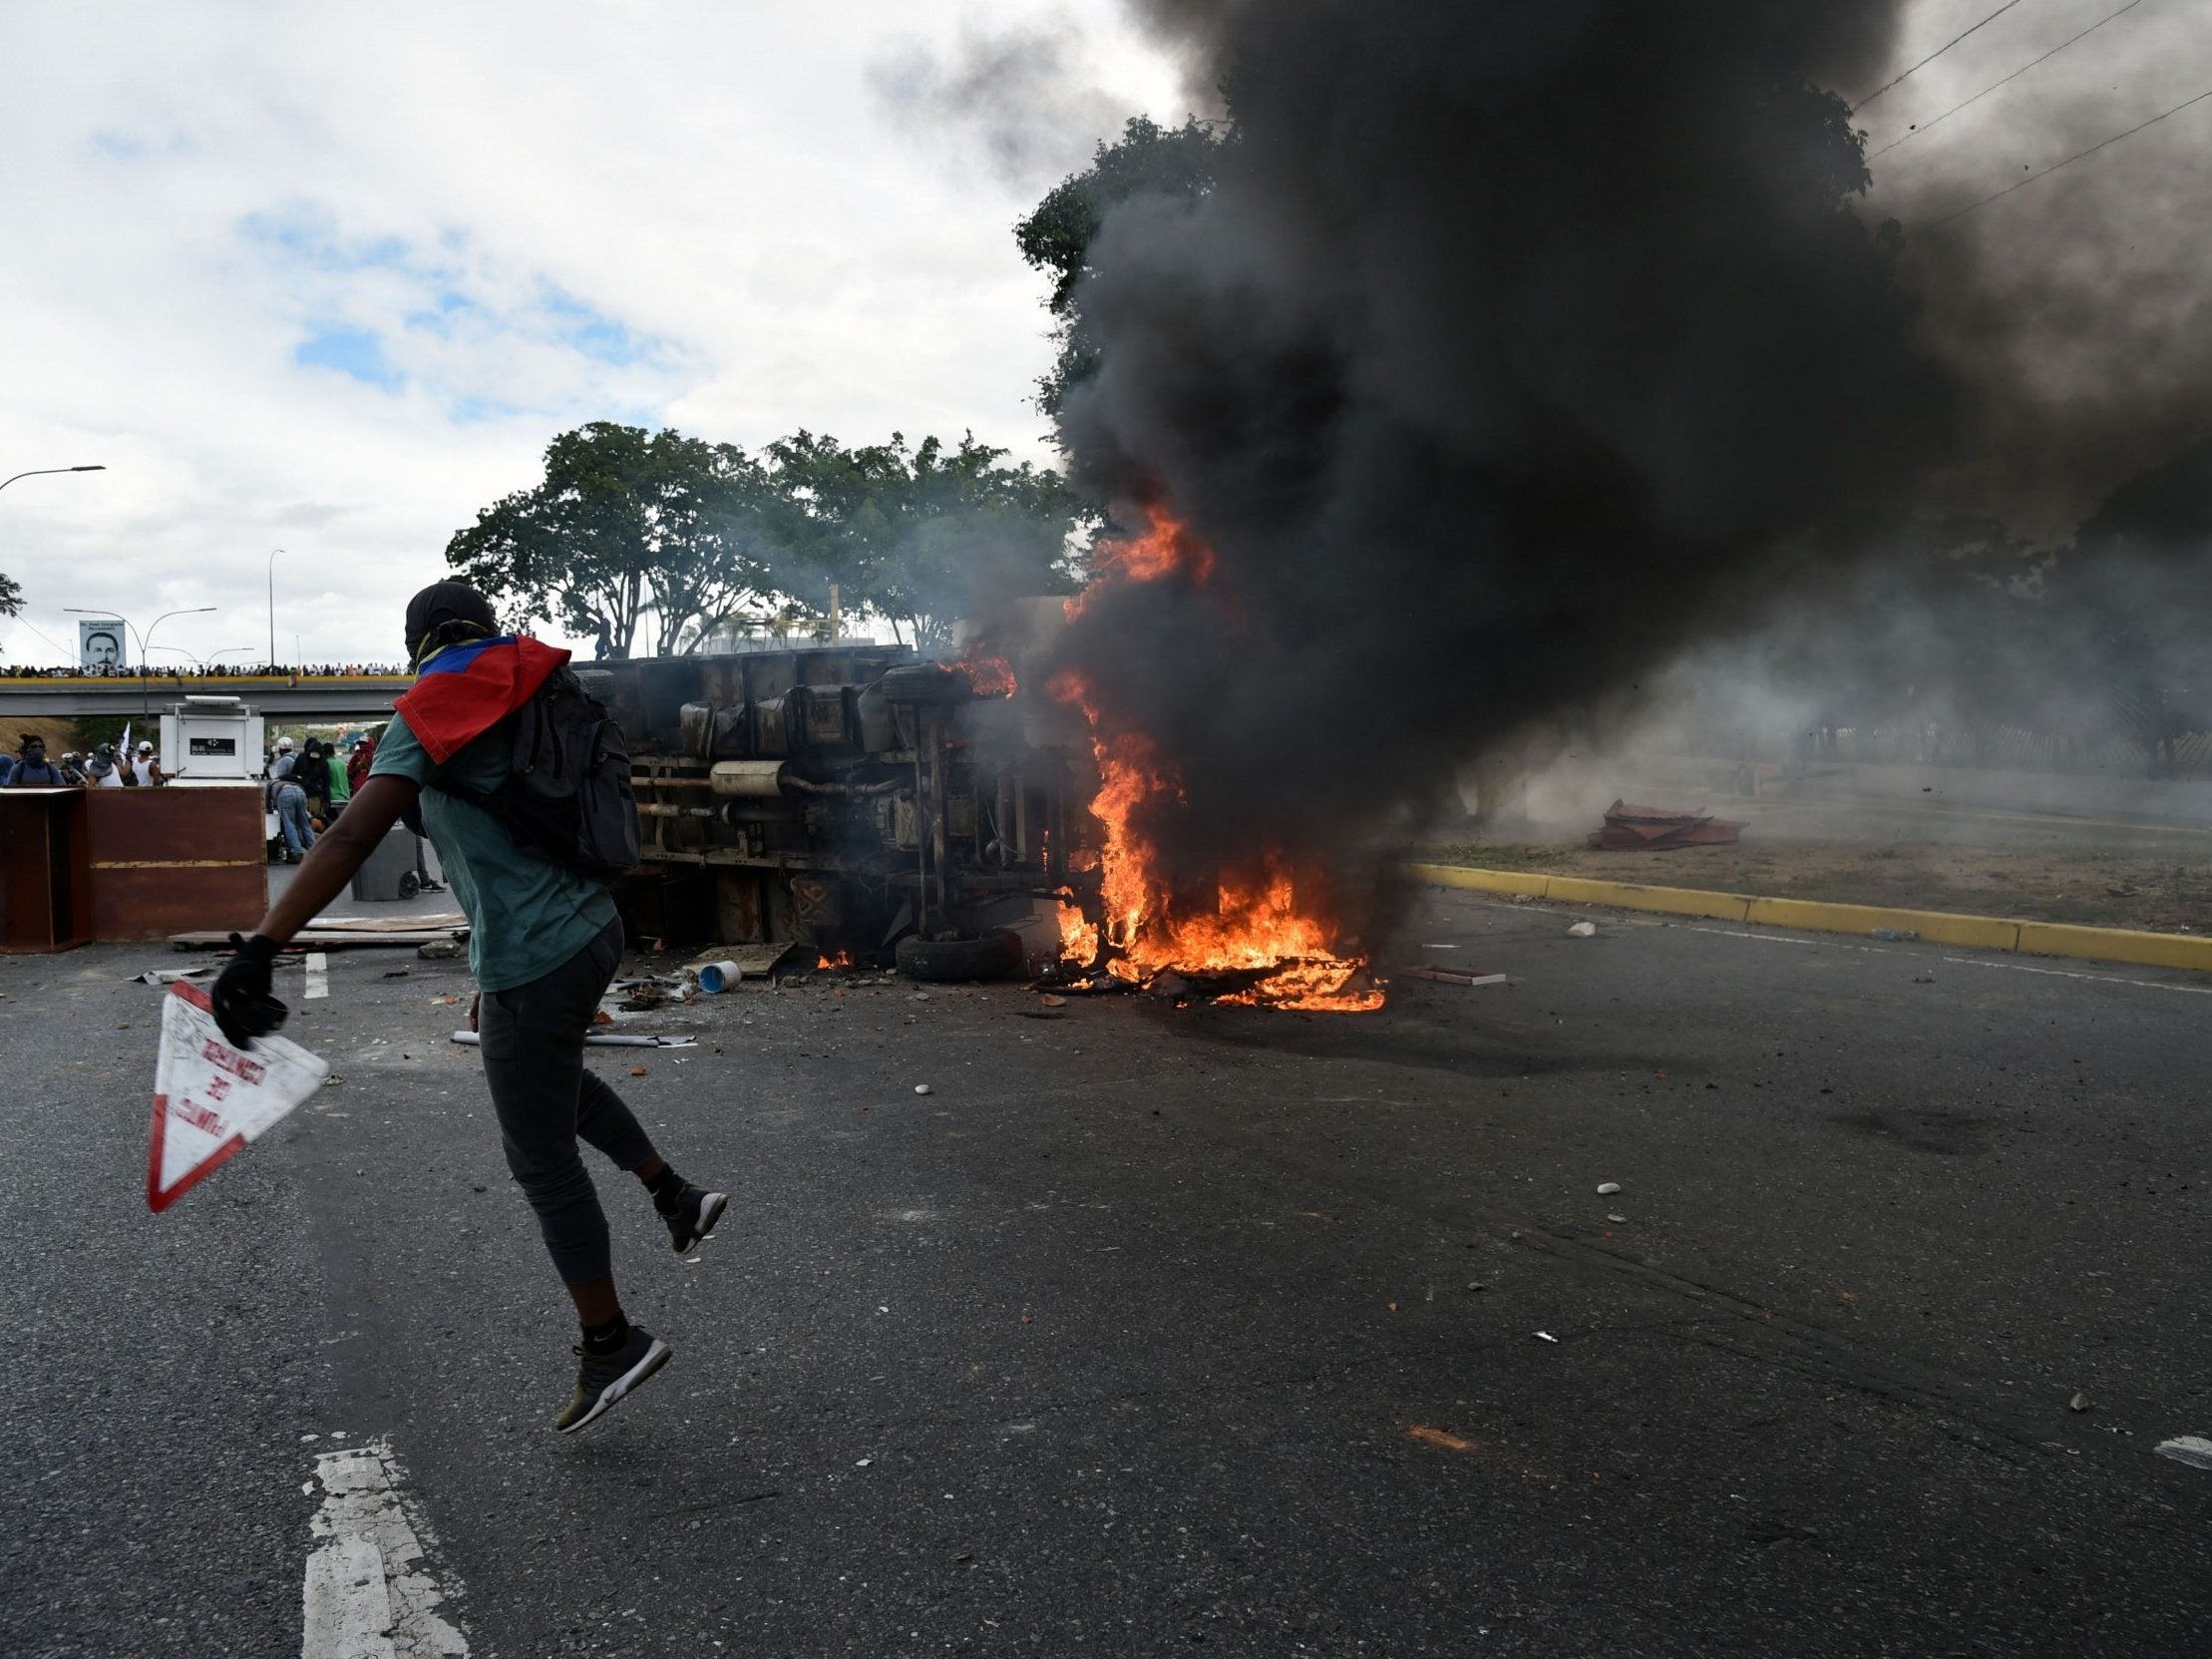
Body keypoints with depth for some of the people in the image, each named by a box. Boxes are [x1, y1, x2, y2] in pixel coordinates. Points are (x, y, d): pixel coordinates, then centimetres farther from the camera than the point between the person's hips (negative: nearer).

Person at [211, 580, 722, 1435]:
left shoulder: (432, 710, -9)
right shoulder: (532, 701, 13)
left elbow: (354, 834, -23)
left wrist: (260, 947, -28)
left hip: (534, 962, -8)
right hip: (592, 928, 8)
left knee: (543, 1162, 6)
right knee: (552, 1078, 35)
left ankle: (610, 1345, 17)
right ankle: (677, 1197, 32)